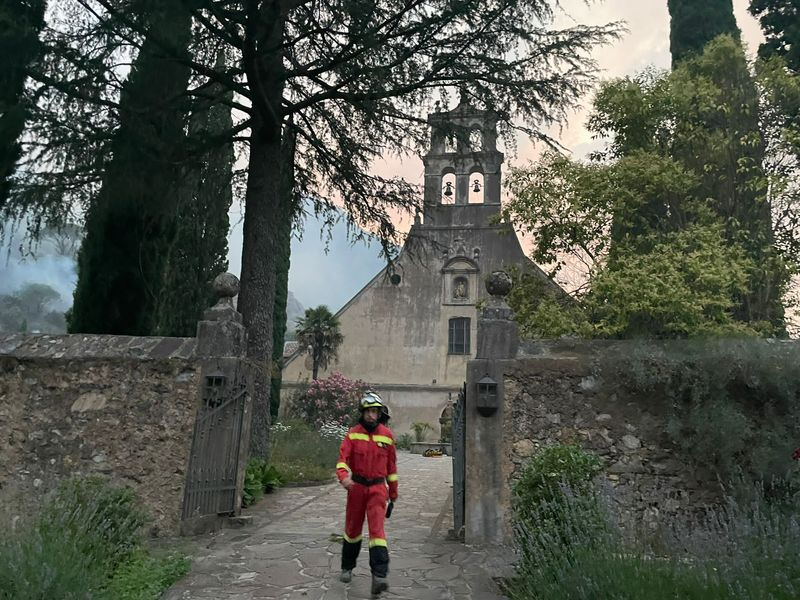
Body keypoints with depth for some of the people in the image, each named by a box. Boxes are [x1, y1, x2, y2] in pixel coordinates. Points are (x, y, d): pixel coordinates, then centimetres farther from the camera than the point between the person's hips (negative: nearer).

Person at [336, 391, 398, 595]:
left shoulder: (387, 435, 0)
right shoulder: (353, 433, -4)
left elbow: (391, 465, 8)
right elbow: (343, 458, -13)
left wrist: (393, 492, 11)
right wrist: (343, 477, -34)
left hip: (378, 488, -1)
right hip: (357, 486, 1)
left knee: (377, 529, -13)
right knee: (352, 529, 14)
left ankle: (379, 576, -16)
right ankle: (347, 568, 35)